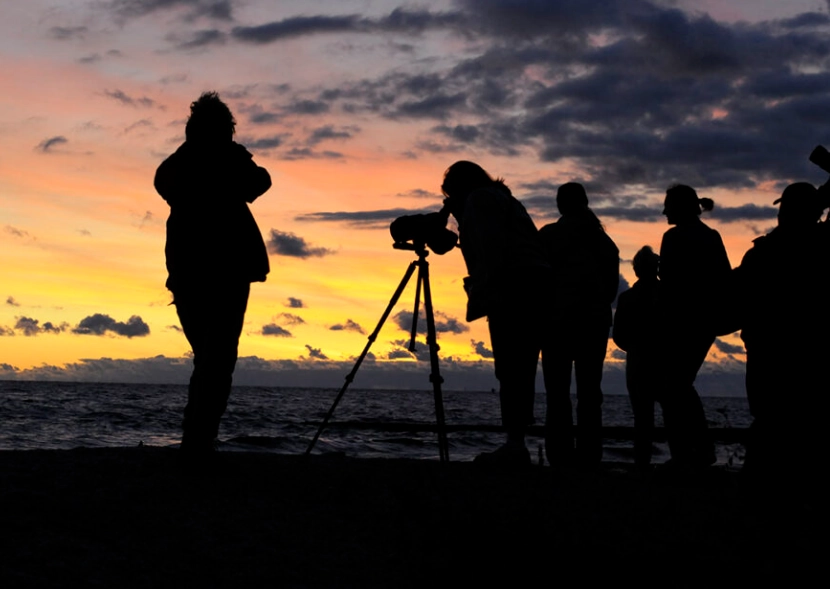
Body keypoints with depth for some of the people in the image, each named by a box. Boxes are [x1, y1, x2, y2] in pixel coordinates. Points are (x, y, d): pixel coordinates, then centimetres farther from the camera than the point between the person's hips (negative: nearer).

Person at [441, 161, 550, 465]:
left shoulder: (479, 199, 2)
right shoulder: (503, 199, 31)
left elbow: (489, 249, -13)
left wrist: (483, 296, -18)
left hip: (513, 291, -10)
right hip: (536, 290, 10)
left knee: (510, 369, -14)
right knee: (520, 371, 6)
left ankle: (515, 444, -20)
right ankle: (516, 443, 4)